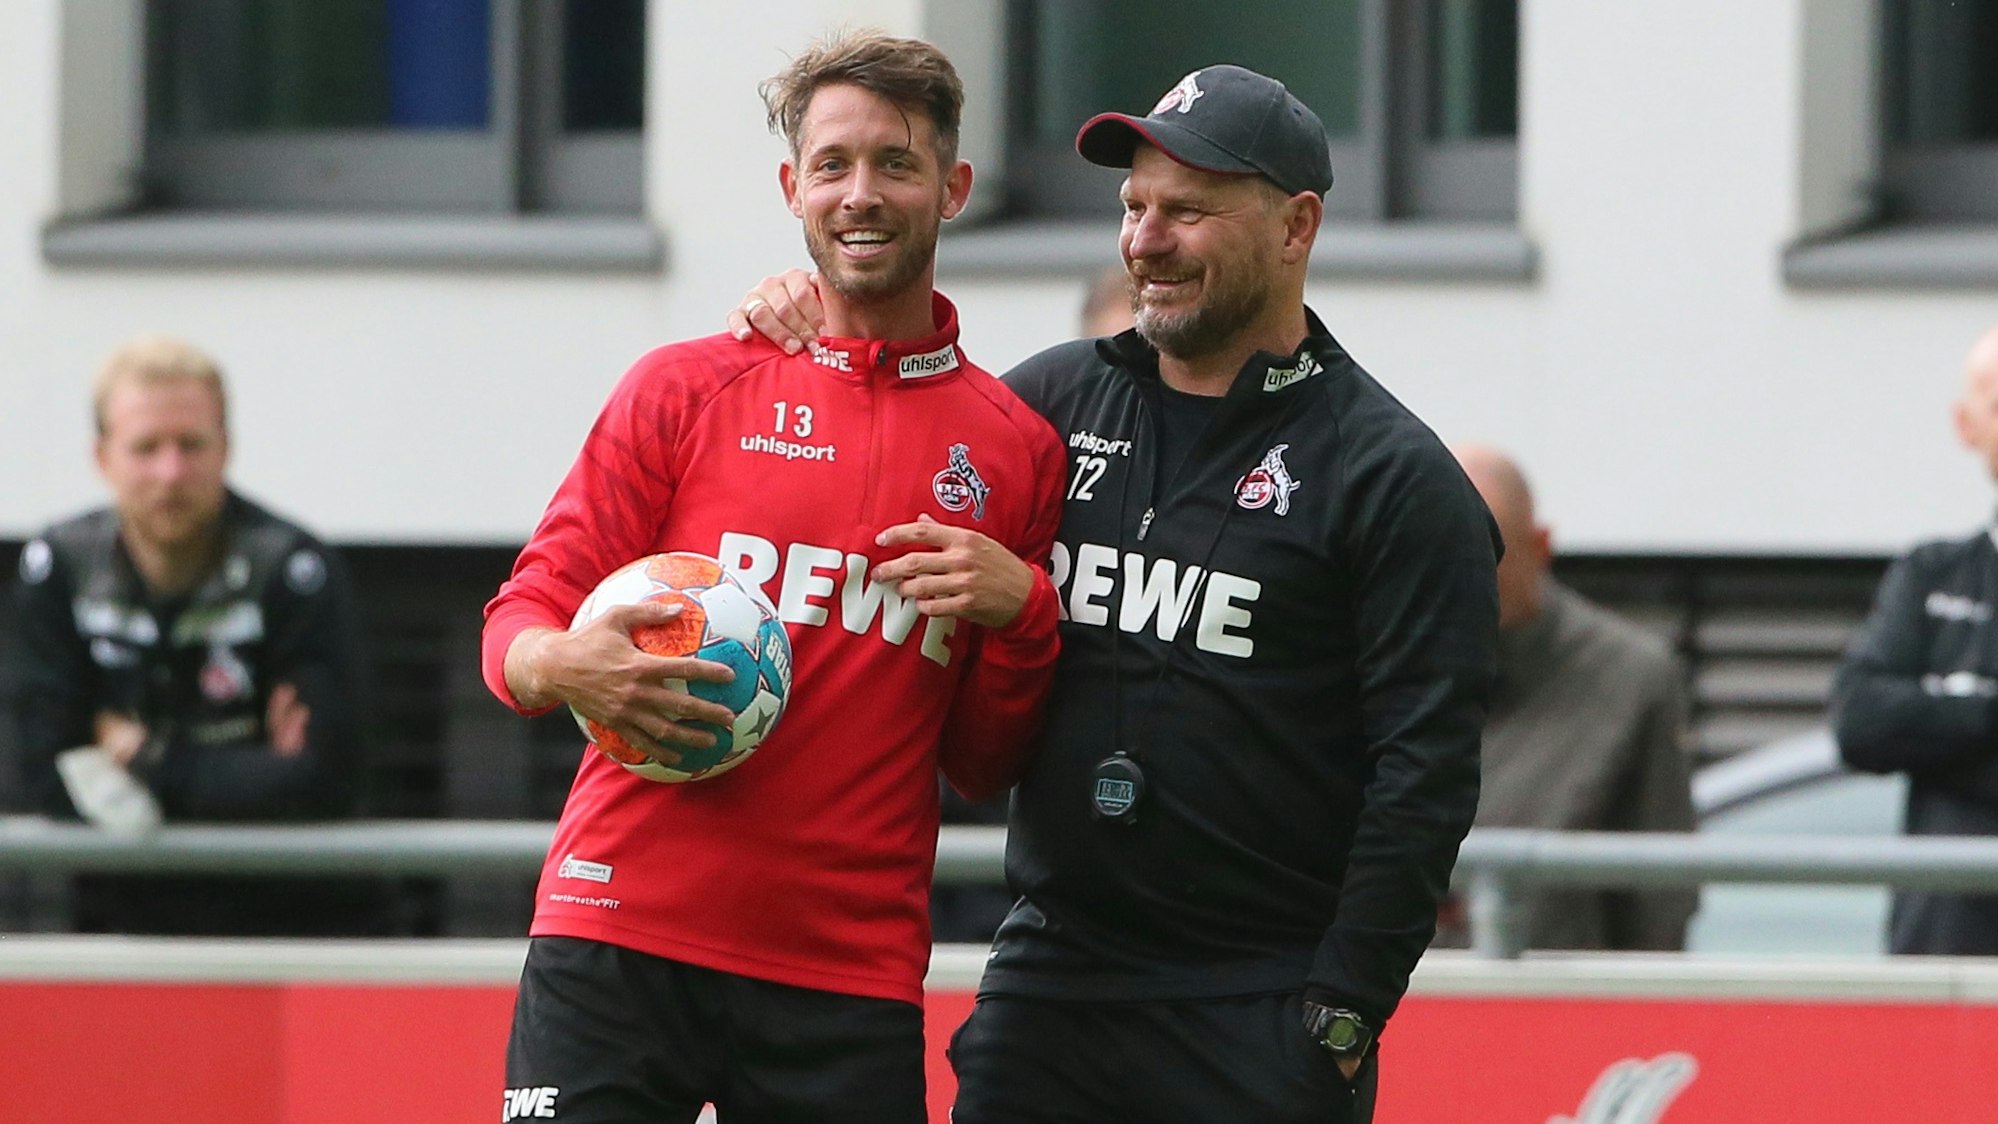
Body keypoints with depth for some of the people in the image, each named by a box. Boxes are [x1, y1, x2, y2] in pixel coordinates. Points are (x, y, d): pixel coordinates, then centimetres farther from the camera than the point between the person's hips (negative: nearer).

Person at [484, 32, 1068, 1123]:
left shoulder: (1016, 448, 11)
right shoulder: (686, 389, 8)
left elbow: (984, 767, 14)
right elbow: (524, 618, 7)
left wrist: (1022, 615, -5)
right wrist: (561, 668, -16)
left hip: (852, 981, 1)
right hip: (618, 940, -1)